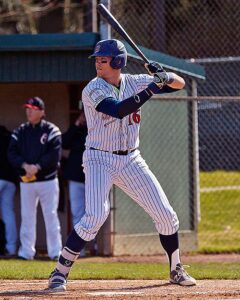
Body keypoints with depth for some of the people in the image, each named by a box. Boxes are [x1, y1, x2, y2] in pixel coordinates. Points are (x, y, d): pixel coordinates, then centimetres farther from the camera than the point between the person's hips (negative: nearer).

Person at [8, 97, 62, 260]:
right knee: (27, 216, 4)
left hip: (47, 180, -3)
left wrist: (37, 167, -20)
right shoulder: (19, 131, 9)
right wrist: (25, 166, -16)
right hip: (26, 181, 3)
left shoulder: (51, 131, -2)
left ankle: (55, 252, 0)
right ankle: (26, 251, 9)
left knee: (51, 216, -2)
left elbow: (54, 155, -11)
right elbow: (12, 153, 1)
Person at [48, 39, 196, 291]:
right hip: (99, 160, -5)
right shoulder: (93, 90, -13)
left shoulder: (134, 82, 2)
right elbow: (119, 110, -30)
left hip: (131, 161, 5)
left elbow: (179, 84, 5)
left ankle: (176, 270, 22)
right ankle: (60, 272, -15)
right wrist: (152, 88, -30)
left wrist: (164, 76, -17)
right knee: (96, 215, -24)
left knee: (165, 214, 3)